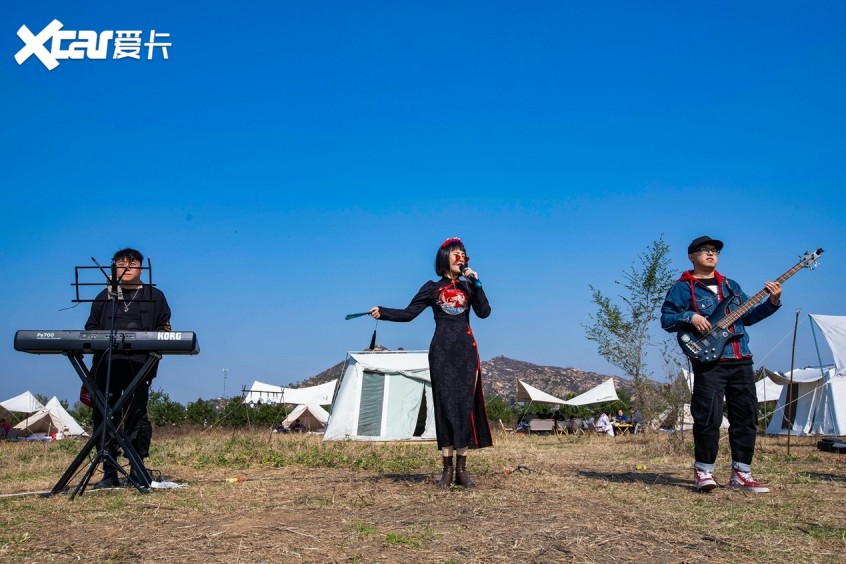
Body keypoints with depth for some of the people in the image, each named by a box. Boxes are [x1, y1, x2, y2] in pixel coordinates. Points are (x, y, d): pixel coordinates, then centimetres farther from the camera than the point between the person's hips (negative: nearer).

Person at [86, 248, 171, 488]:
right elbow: (91, 328, 19)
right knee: (104, 416, -1)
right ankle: (109, 472, 3)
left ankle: (137, 468, 3)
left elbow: (164, 328, 8)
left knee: (136, 414, -5)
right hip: (106, 363, 3)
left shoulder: (155, 296, 13)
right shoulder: (105, 296, 21)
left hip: (139, 365, -3)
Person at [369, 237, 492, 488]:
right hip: (442, 351, -1)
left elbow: (484, 312, -1)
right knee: (445, 404, -3)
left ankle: (462, 469, -2)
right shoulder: (432, 288, 8)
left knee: (465, 404, -4)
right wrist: (382, 312, -12)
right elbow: (408, 313, 2)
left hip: (466, 351, 1)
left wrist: (476, 283, -6)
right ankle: (447, 468, 0)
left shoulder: (468, 287, 13)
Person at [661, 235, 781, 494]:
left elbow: (747, 316, 24)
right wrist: (690, 317, -18)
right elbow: (666, 319, -2)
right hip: (708, 361, -6)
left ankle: (741, 473, 13)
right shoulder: (683, 288, 4)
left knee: (746, 415, 5)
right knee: (709, 416, -11)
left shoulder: (731, 286, 22)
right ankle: (703, 471, 2)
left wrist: (772, 302, 11)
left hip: (741, 360, 6)